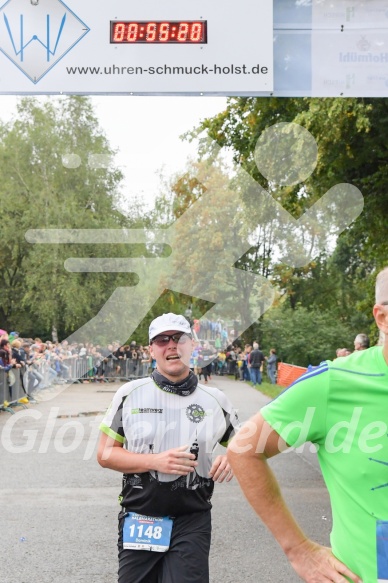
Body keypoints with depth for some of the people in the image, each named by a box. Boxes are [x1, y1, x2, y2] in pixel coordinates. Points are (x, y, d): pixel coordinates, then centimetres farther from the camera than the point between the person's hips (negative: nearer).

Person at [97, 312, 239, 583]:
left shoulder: (215, 400, 0)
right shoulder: (130, 394, -2)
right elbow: (105, 454, -1)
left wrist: (232, 459, -11)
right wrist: (156, 461, -15)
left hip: (192, 522, 0)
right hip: (138, 520, 1)